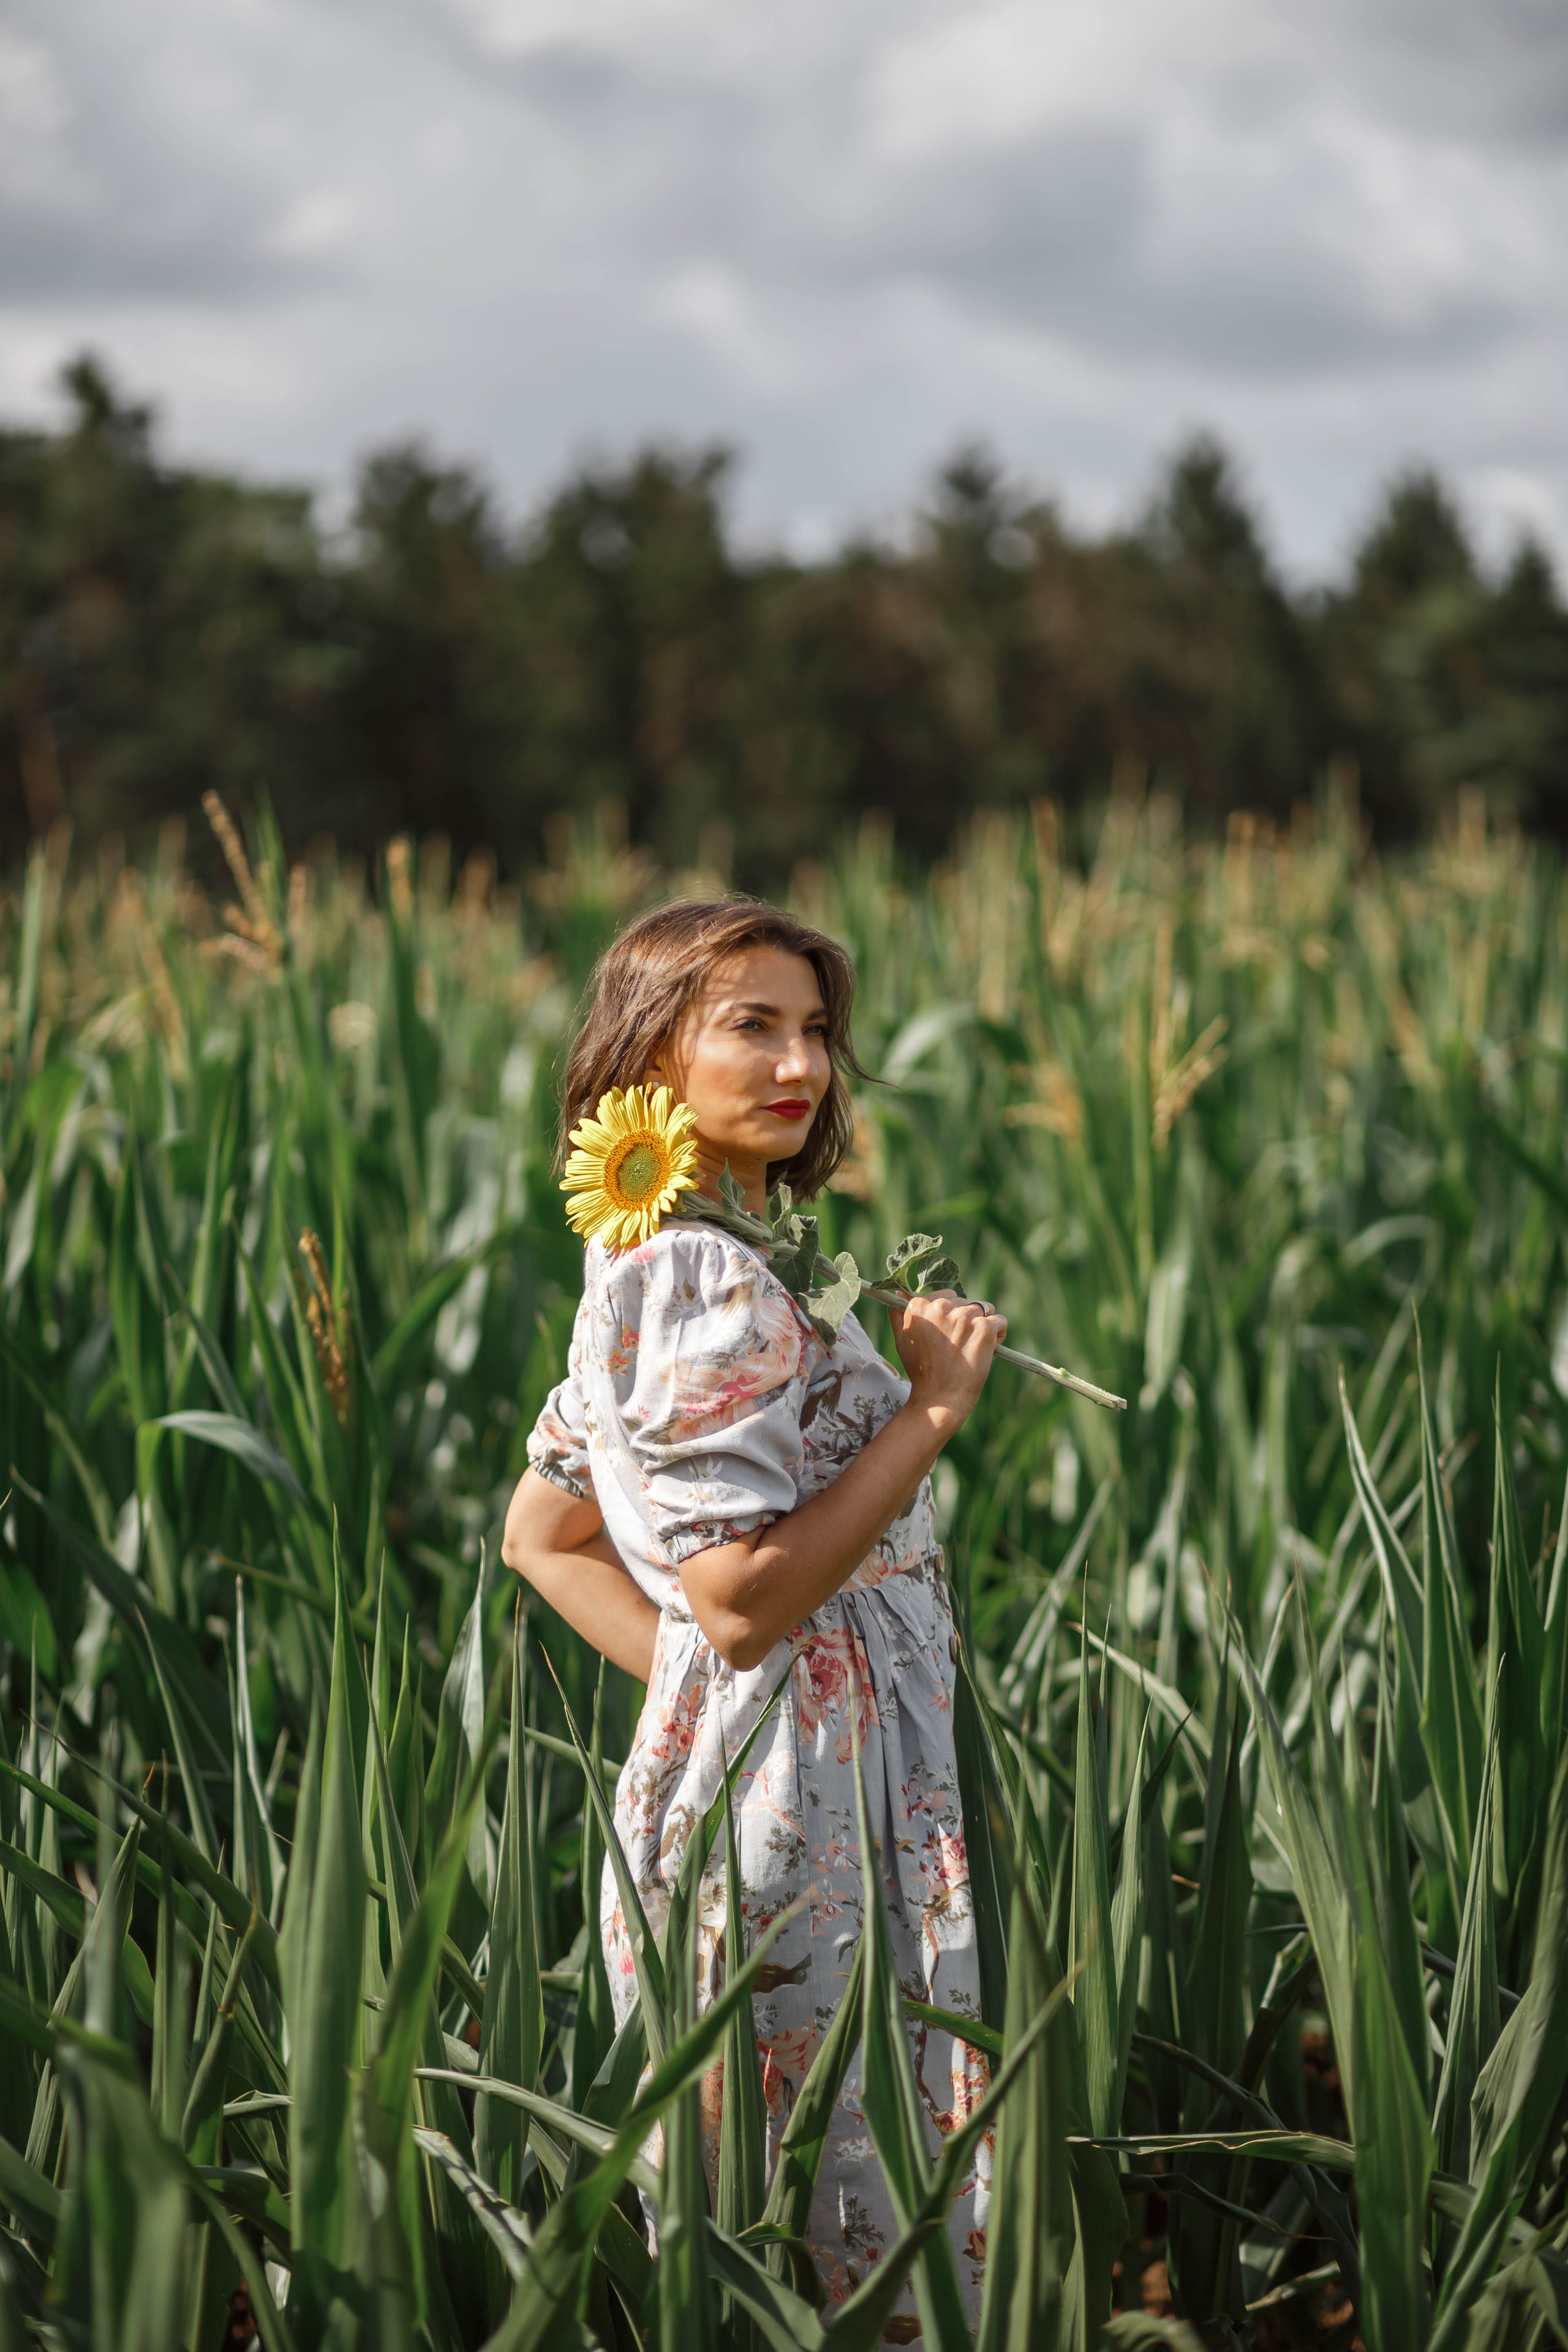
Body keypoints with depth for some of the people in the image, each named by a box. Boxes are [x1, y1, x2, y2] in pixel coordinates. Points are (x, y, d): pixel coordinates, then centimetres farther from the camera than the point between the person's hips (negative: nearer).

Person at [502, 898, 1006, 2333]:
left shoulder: (654, 1265, 13)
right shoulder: (707, 1286, -18)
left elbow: (541, 1535, 20)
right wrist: (929, 1414, -18)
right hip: (793, 1821, -10)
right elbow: (744, 1601, -22)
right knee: (853, 2237, -3)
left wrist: (687, 1670, 10)